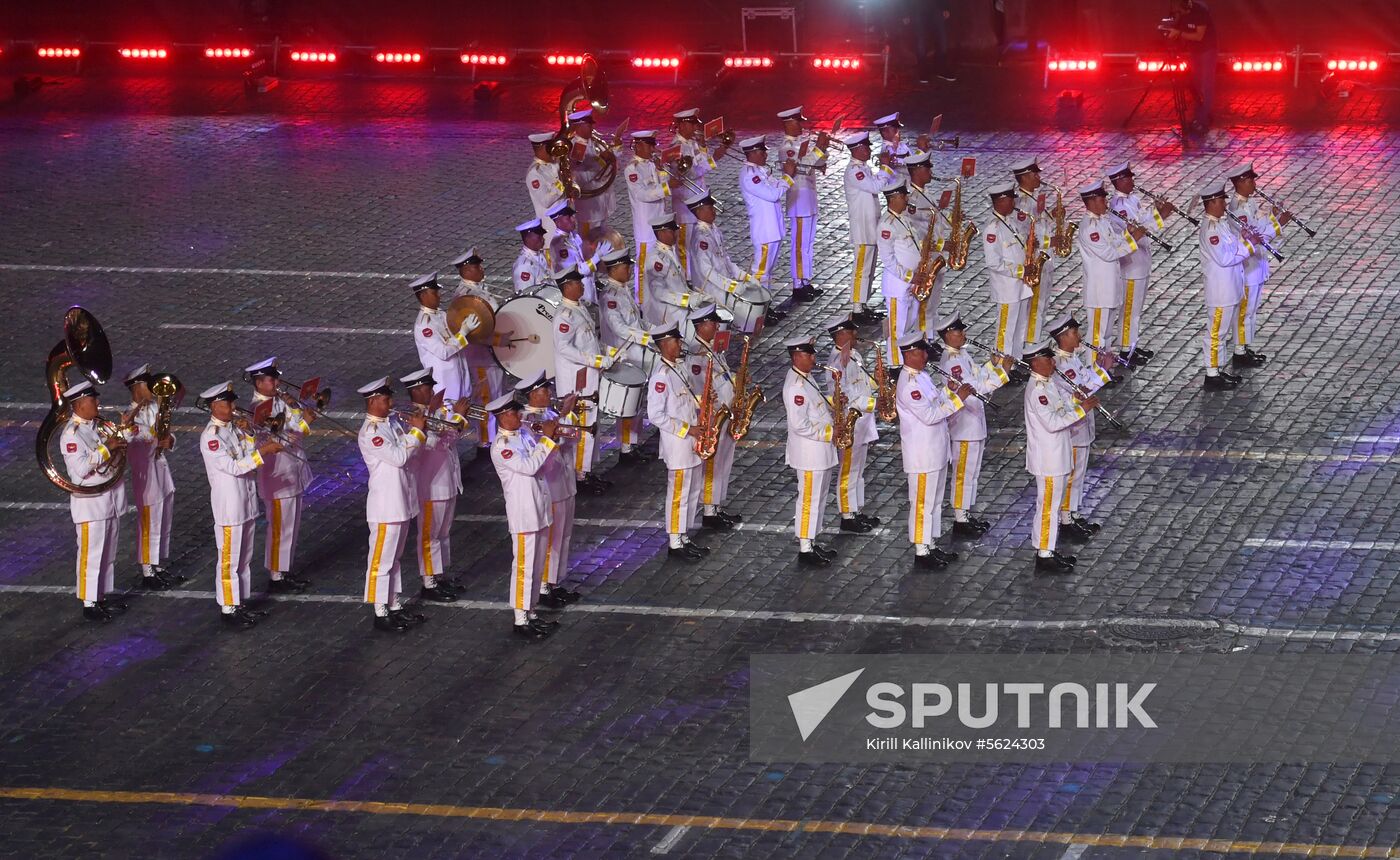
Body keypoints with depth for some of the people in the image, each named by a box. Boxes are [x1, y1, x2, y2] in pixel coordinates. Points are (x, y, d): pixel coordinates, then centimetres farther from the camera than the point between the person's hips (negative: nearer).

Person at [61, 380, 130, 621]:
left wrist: (117, 445, -2)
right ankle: (89, 604, 4)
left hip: (108, 499, 9)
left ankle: (103, 596, 27)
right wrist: (106, 449, -22)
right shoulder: (71, 434, -18)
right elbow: (80, 469, -27)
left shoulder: (96, 425, 8)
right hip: (90, 503, -9)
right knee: (91, 554, -2)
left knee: (108, 553, 16)